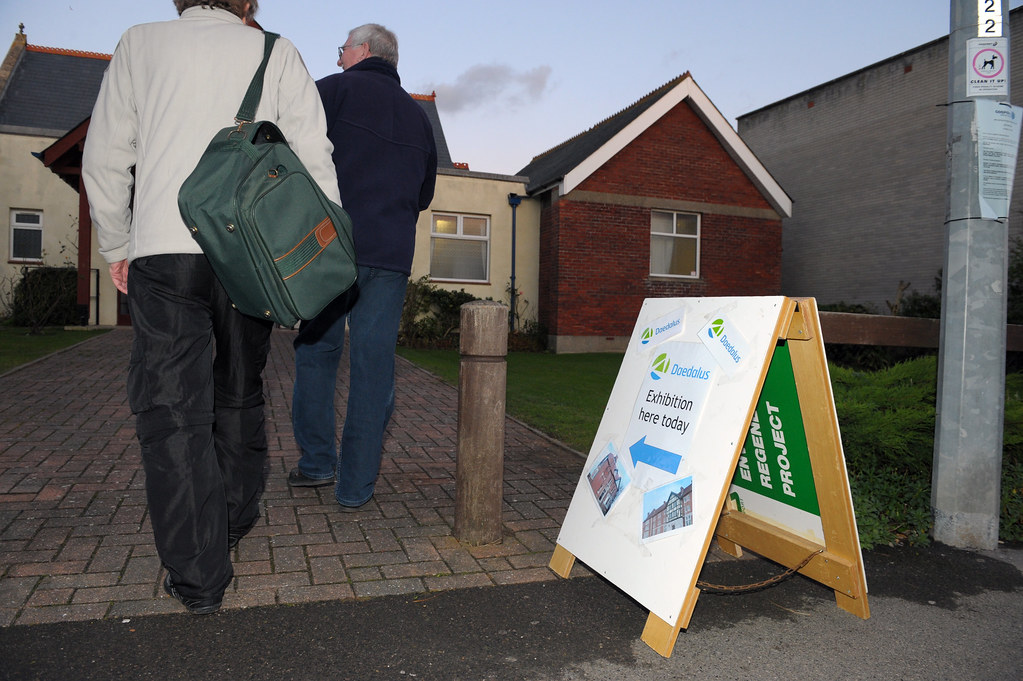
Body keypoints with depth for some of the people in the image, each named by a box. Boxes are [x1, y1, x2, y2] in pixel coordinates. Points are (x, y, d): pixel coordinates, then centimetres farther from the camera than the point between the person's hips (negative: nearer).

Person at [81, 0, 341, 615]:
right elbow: (314, 159, 2)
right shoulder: (277, 53, 11)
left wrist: (117, 247, 21)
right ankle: (236, 520, 33)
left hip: (164, 248, -1)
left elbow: (106, 159, 11)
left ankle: (199, 576, 2)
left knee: (172, 408, 2)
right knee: (240, 394, 18)